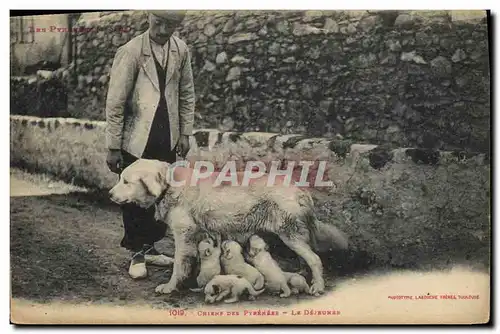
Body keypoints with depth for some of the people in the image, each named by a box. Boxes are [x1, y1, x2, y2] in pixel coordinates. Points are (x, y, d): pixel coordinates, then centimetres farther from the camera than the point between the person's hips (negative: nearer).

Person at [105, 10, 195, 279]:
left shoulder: (181, 50, 1)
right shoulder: (131, 52, -12)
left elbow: (186, 94, 10)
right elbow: (115, 103, -11)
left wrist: (185, 133, 7)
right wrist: (113, 147, -10)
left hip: (167, 139, 4)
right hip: (137, 140, -4)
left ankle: (149, 247, 26)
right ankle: (137, 253, 20)